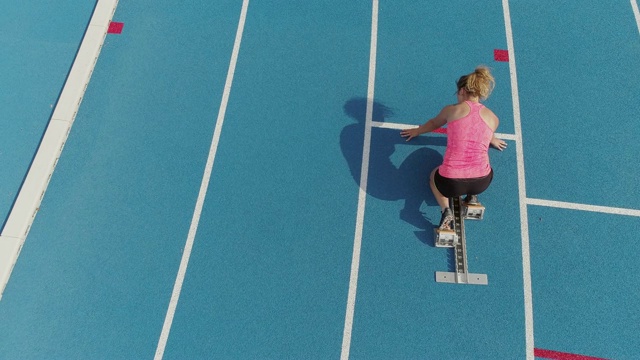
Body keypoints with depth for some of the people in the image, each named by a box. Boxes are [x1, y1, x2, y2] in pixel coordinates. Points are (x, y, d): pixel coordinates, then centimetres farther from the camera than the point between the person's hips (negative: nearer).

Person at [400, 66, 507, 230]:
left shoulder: (451, 110, 4)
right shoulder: (493, 118, 10)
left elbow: (434, 123, 26)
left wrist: (417, 131, 49)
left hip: (451, 183, -3)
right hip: (482, 182, 4)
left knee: (434, 175, 35)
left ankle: (446, 211, 9)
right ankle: (472, 196, 15)